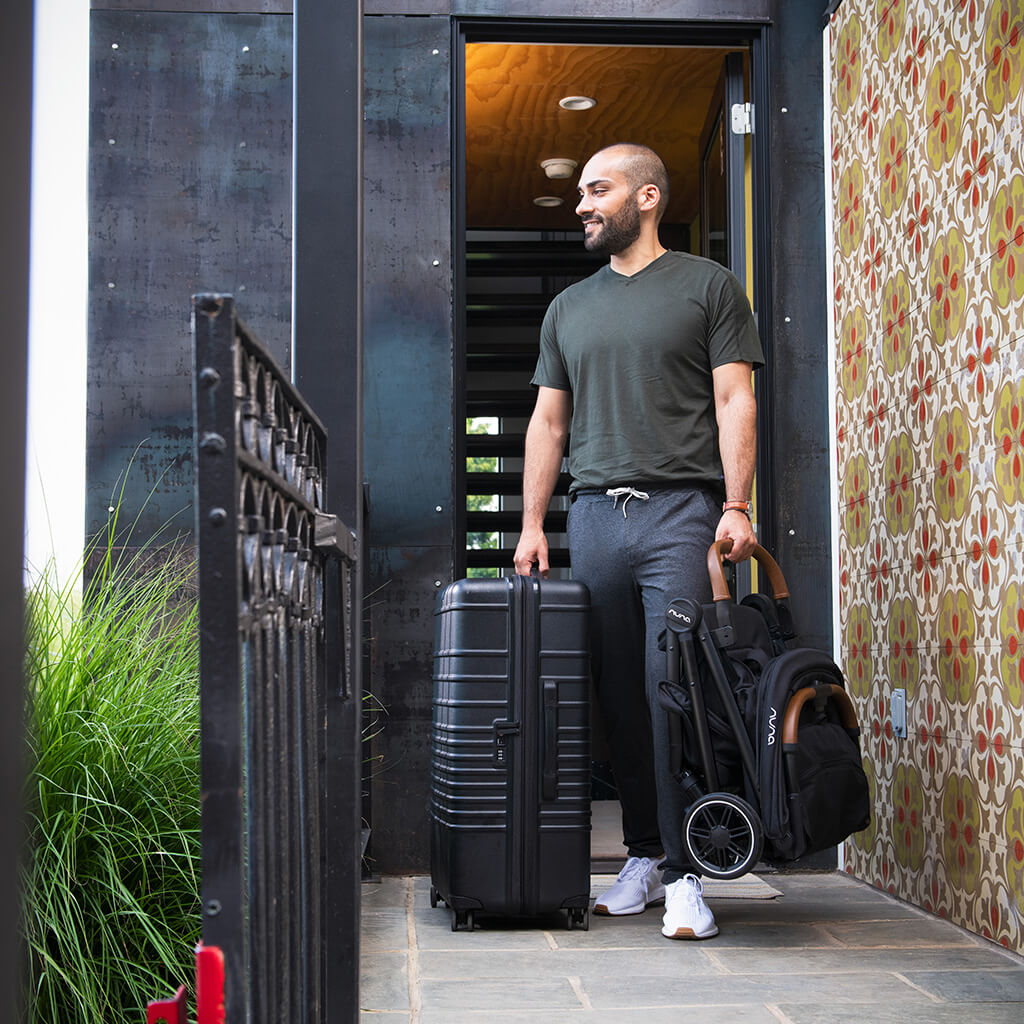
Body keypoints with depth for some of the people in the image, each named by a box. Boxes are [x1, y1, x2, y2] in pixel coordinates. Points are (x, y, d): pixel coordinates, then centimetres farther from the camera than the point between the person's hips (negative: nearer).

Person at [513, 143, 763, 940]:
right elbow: (548, 422, 21)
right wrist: (532, 524, 12)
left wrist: (736, 506, -11)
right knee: (619, 697, 3)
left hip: (681, 511, -4)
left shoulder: (707, 286, 8)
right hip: (594, 514, 4)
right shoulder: (569, 308, 21)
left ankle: (685, 875, -8)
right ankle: (643, 859, 13)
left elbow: (735, 400, 1)